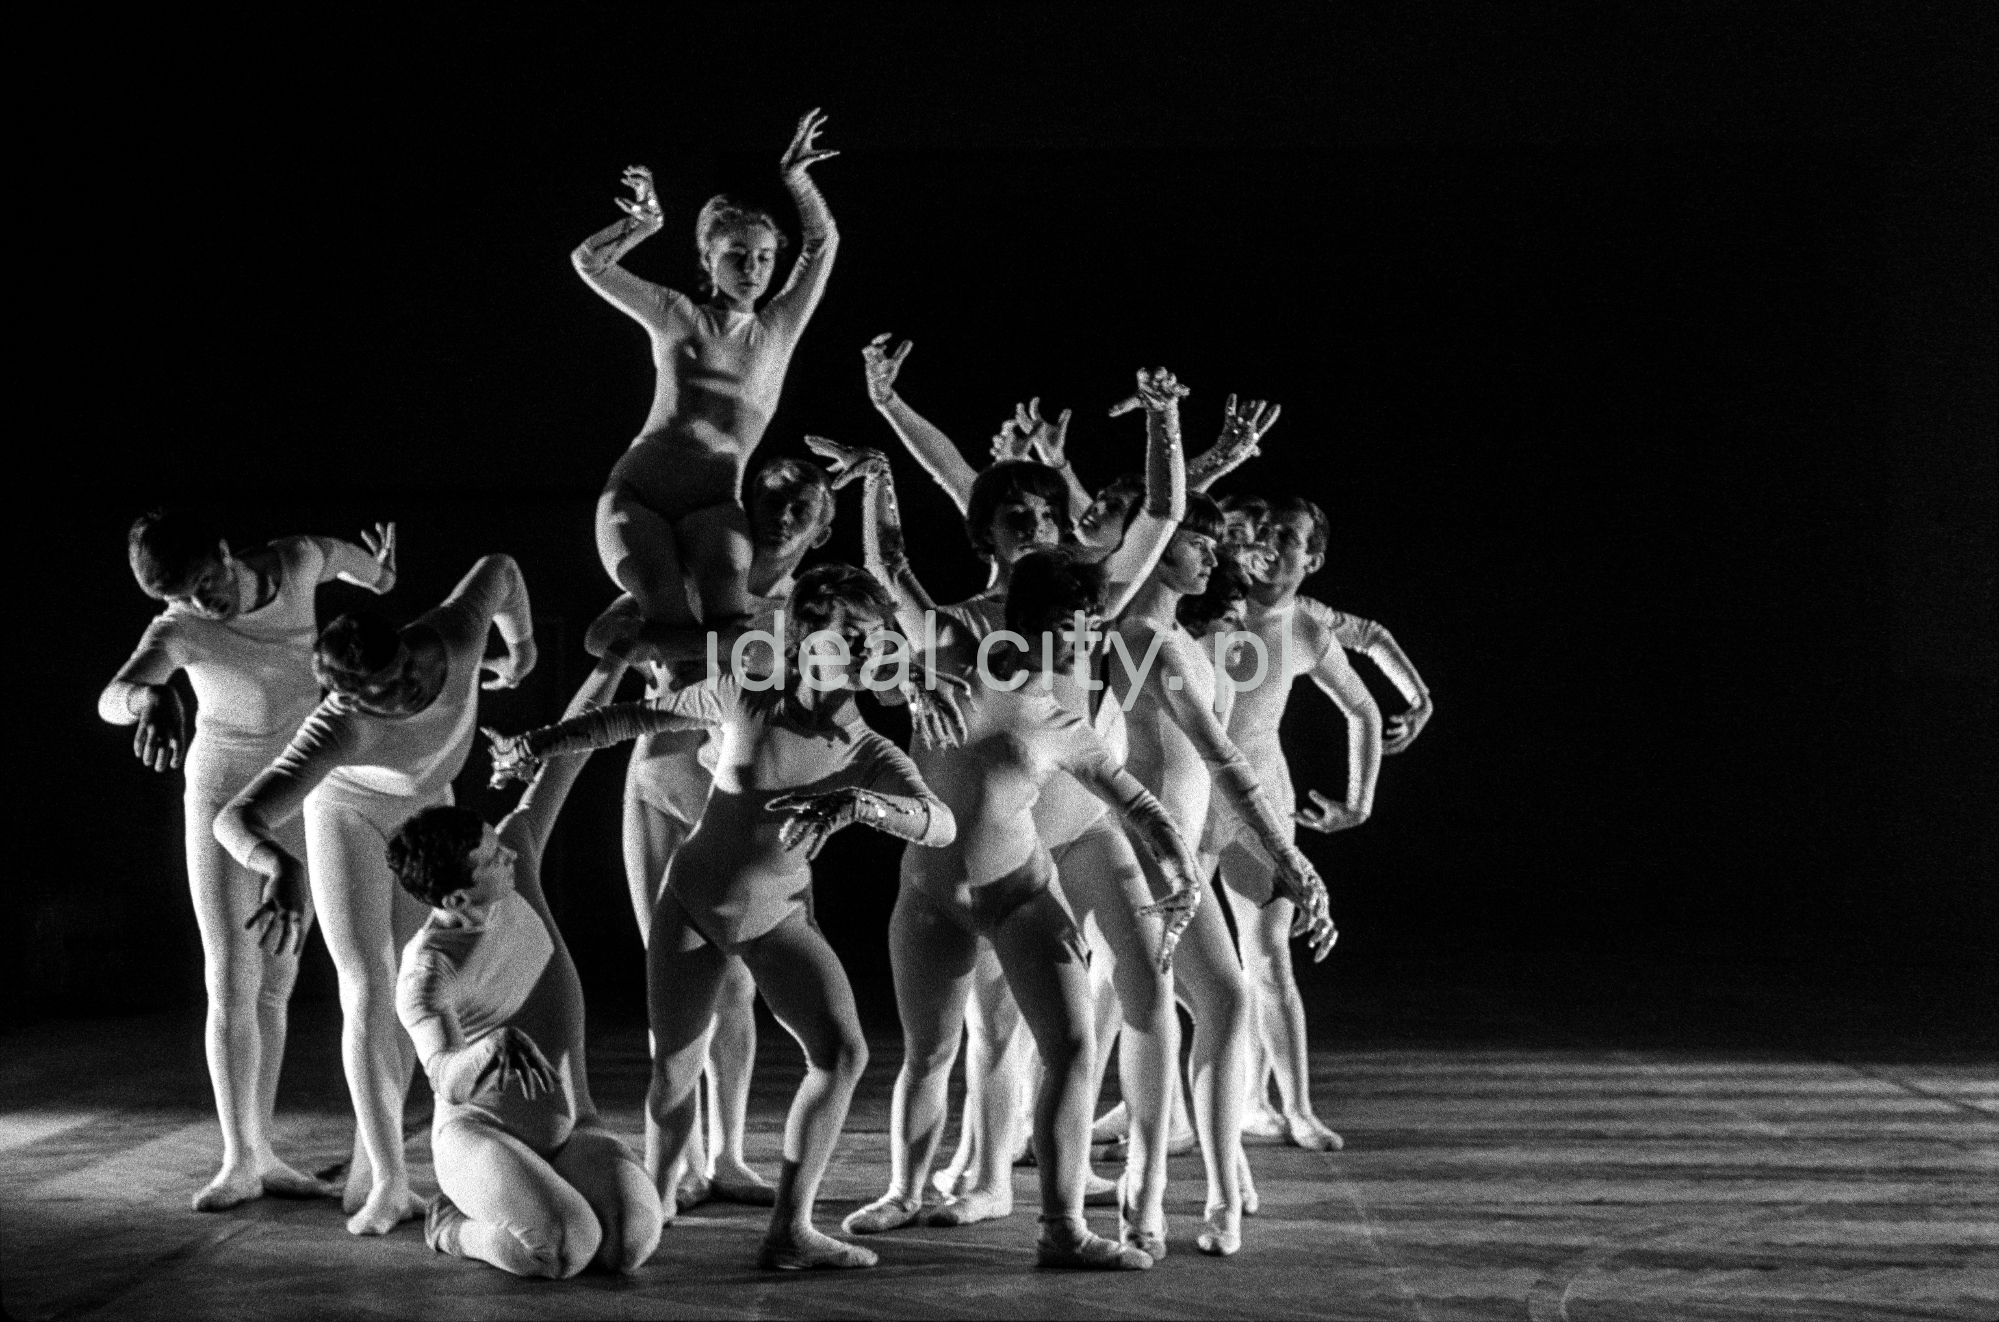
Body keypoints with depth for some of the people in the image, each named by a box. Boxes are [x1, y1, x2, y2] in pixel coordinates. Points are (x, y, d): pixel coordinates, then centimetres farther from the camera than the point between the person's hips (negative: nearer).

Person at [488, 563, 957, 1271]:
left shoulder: (872, 755, -17)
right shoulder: (747, 700, -18)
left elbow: (942, 826, -35)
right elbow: (642, 715, -4)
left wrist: (857, 803, -52)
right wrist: (543, 741, -1)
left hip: (776, 918, 1)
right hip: (693, 900, -1)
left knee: (843, 1051, -16)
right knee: (674, 1072, -1)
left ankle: (790, 1229, -8)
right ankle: (654, 1199, 27)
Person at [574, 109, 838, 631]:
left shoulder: (778, 330, 15)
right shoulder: (679, 317, 12)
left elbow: (823, 243, 9)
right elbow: (588, 261, 10)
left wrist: (794, 178, -1)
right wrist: (644, 224, 1)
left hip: (712, 505, 1)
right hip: (636, 493, -1)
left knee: (725, 590, -32)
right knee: (667, 609, -28)